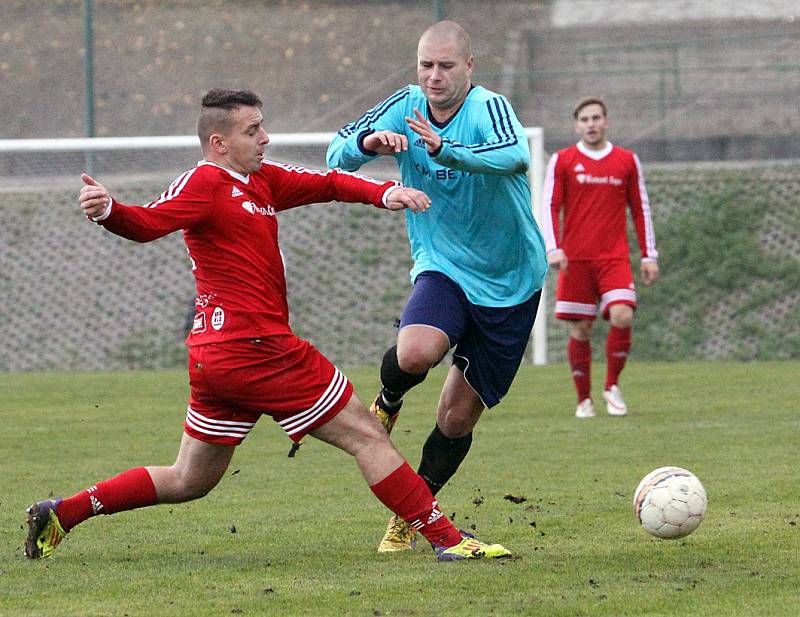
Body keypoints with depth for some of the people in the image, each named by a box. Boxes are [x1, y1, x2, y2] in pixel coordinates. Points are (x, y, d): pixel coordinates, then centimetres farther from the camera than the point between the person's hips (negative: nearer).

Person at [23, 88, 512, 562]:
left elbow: (326, 184, 18)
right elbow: (148, 223, -22)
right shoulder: (205, 182, -10)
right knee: (365, 435, -2)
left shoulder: (261, 181, 17)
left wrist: (384, 193, 0)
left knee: (189, 482, 18)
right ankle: (447, 539, 1)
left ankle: (61, 513, 17)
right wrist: (108, 212, -44)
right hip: (255, 346, -10)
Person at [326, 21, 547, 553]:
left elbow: (516, 155, -40)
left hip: (511, 284, -2)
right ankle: (386, 404, 3)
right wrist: (368, 142, -32)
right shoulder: (407, 106, -5)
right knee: (415, 353, -31)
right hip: (442, 269, 2)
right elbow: (338, 155, -8)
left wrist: (444, 149, -56)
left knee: (459, 419, 5)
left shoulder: (489, 107, -19)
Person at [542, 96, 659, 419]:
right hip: (575, 259, 0)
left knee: (622, 317, -18)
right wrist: (553, 249, -12)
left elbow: (641, 209, 14)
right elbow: (550, 207, 1)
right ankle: (584, 399, 12)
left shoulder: (627, 161, 9)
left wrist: (649, 256, 10)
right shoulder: (562, 161, 5)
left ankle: (612, 386, 0)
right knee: (580, 330, 0)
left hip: (615, 258, 0)